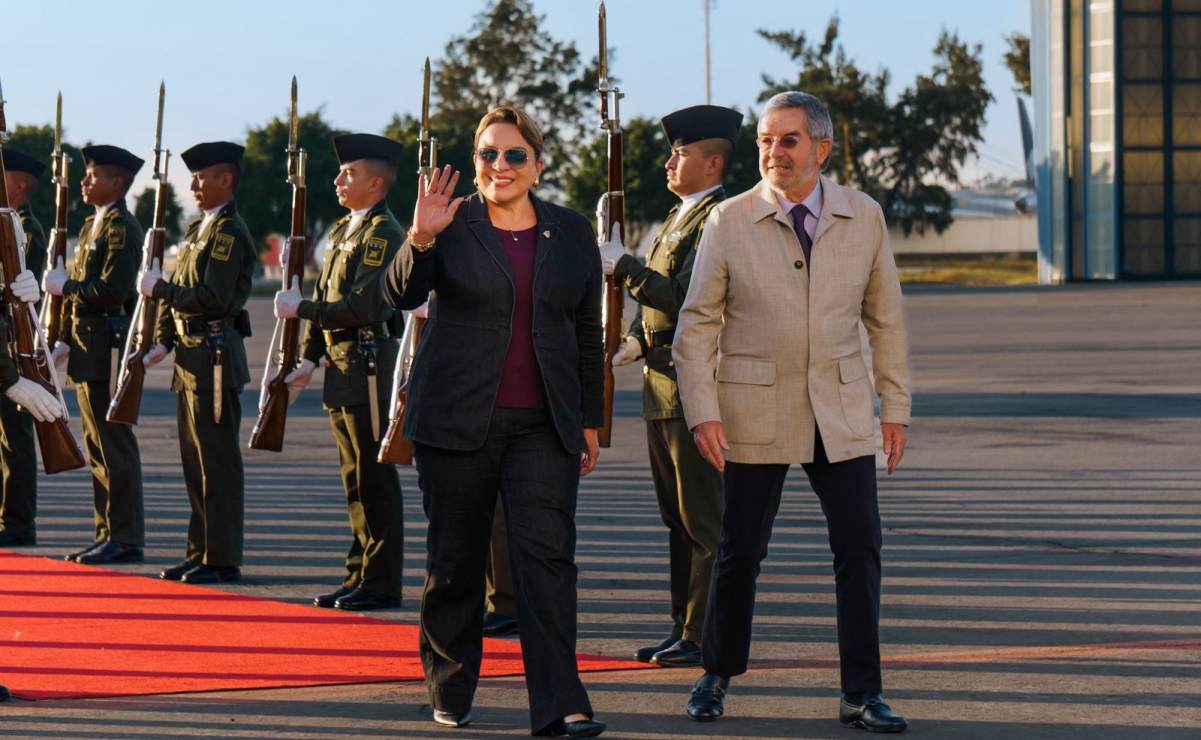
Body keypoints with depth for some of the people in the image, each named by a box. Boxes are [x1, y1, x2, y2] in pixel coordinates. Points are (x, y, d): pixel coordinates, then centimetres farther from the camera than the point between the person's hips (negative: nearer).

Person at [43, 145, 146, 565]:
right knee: (99, 448, 12)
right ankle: (109, 535, 17)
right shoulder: (92, 226, 19)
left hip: (108, 350, -10)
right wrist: (66, 340, 13)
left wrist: (65, 286, -11)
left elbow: (112, 290, -22)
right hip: (88, 352, 10)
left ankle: (125, 539, -4)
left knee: (114, 447, -7)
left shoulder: (122, 228, -12)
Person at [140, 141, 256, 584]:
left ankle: (222, 559, -2)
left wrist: (159, 289, -13)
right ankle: (201, 552, 19)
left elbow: (213, 298, -22)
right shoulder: (200, 229, 17)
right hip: (191, 360, 10)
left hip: (216, 359, -10)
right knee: (195, 461, 12)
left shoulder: (230, 233, -13)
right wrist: (164, 342, 11)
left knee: (217, 462, -6)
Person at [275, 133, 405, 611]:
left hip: (369, 366, -9)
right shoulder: (344, 230, 17)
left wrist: (299, 309, -14)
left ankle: (380, 583, -2)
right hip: (342, 368, 9)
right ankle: (360, 576, 18)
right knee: (356, 480, 12)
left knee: (374, 479, -5)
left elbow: (361, 307, -21)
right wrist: (308, 360, 12)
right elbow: (326, 300, 19)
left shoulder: (384, 233, -13)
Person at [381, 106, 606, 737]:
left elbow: (587, 335, 14)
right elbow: (400, 294, -14)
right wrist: (420, 240, -33)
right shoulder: (451, 225, 1)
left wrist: (589, 420, 13)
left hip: (543, 425, 1)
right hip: (456, 419, -1)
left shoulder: (572, 235, 9)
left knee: (548, 553, -9)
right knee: (454, 559, 7)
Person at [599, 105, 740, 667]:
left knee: (704, 520, -5)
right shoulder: (678, 218, 19)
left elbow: (687, 298, -23)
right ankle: (683, 629, 19)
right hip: (662, 386, 10)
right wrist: (636, 341, 7)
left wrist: (623, 266, -18)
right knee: (678, 518, 13)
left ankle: (705, 636, -3)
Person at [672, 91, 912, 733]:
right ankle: (717, 675, 25)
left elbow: (886, 318, 10)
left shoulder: (864, 218, 3)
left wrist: (895, 408, 7)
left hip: (841, 411, 2)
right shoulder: (728, 222, -3)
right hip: (754, 413, -1)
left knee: (860, 549, -3)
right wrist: (701, 412, -9)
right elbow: (696, 324, 0)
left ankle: (861, 696, 5)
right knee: (739, 553, 5)